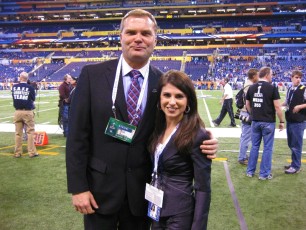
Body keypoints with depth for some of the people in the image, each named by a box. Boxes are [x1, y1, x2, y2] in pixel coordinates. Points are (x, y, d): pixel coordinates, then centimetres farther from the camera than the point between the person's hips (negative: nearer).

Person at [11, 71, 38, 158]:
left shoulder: (14, 87, 1)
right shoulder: (30, 87, -8)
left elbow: (14, 98, 10)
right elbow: (33, 99, 0)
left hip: (17, 112, 3)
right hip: (28, 112, -3)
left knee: (18, 133, 10)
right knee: (30, 132, 3)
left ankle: (17, 153, 15)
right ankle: (32, 152, 4)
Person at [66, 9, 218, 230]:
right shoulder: (93, 75, -6)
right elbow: (77, 135, -6)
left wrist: (202, 145, -14)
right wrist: (78, 186, -9)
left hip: (142, 191, 2)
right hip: (100, 188, -1)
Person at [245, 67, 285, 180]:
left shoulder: (251, 88, 4)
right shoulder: (272, 88, -11)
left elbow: (247, 105, 11)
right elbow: (277, 107, -12)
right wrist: (281, 121, -2)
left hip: (255, 122, 5)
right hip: (268, 122, -5)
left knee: (254, 146, 14)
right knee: (267, 148, 5)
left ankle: (250, 171, 20)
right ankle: (264, 174, 10)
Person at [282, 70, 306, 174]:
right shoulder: (289, 90, 10)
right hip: (289, 120, 7)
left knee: (296, 144, -1)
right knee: (291, 143, 16)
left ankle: (296, 167, 9)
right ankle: (294, 163, 30)